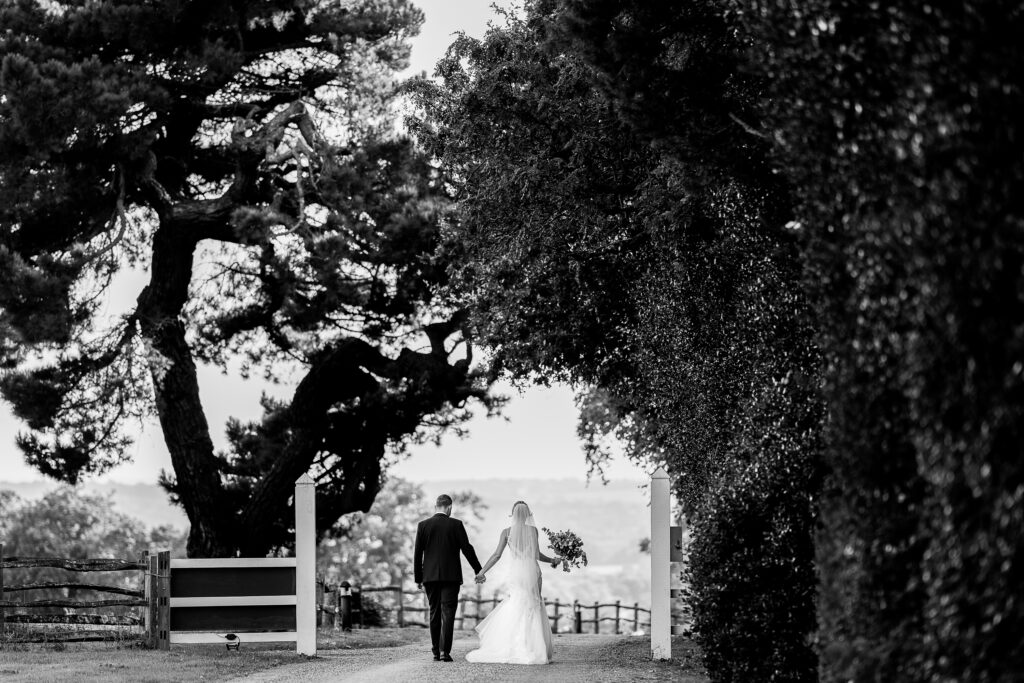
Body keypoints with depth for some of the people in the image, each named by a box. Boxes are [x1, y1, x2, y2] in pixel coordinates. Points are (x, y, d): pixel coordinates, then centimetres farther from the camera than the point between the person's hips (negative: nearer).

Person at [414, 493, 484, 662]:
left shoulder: (423, 525, 2)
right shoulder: (455, 525, -4)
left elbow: (417, 553, 3)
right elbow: (467, 549, -3)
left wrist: (418, 578, 9)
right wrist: (478, 571, 6)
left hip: (430, 577, 2)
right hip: (451, 576, -2)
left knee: (434, 613, 11)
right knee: (448, 613, -3)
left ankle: (436, 652, 11)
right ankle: (444, 651, -13)